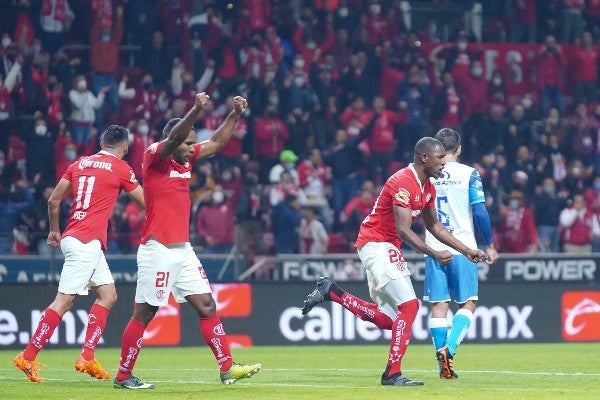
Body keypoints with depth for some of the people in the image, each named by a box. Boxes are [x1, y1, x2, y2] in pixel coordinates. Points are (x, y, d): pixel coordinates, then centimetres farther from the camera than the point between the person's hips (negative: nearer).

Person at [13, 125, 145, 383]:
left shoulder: (80, 163, 13)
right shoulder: (121, 168, -4)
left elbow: (54, 200, 17)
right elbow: (145, 202, 5)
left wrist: (54, 231, 29)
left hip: (72, 237, 8)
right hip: (87, 243, -8)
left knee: (108, 295, 13)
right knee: (64, 301, -9)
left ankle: (87, 358, 7)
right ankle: (28, 357, -11)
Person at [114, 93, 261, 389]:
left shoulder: (186, 159, 13)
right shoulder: (155, 156, -10)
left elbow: (217, 143, 22)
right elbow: (174, 138, -29)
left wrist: (235, 114, 10)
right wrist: (196, 110, -42)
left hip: (183, 249, 8)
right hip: (158, 250, -8)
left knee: (207, 306, 5)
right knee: (144, 314, -3)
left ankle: (227, 368, 7)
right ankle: (123, 376, 4)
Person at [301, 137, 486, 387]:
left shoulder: (427, 188, 10)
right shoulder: (403, 183, -20)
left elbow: (434, 226, 21)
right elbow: (403, 230, -26)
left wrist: (466, 250, 15)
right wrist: (434, 254, -30)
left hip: (388, 249, 10)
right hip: (376, 246, -10)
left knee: (386, 319, 9)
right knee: (409, 305, -17)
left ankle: (331, 292, 19)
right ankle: (393, 373, -15)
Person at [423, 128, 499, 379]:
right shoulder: (468, 174, -3)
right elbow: (480, 212, -7)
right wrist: (489, 245, 1)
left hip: (433, 248, 2)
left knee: (438, 305, 5)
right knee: (468, 303, 7)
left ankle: (444, 364, 1)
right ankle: (450, 347, -15)